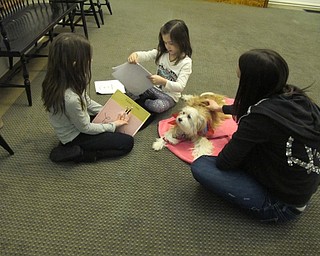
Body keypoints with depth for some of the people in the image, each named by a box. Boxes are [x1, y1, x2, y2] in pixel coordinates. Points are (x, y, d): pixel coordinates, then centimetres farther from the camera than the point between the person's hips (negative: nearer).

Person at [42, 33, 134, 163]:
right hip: (75, 136, -8)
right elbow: (85, 128, -21)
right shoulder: (70, 98, -38)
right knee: (127, 142, -4)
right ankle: (75, 153, -4)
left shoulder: (58, 80, -13)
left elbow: (87, 102, 3)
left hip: (75, 123, 8)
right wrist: (113, 125, -9)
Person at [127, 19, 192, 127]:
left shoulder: (186, 62, -20)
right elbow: (145, 55, -10)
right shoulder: (162, 52, -4)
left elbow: (180, 87, -28)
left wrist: (163, 82, -45)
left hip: (170, 95, -4)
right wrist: (135, 54, -35)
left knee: (157, 106, -34)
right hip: (154, 88, 4)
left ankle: (140, 102, -4)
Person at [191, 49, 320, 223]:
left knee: (199, 166, -11)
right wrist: (221, 108, 28)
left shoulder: (259, 118, -31)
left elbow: (224, 162, -18)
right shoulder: (296, 97, -7)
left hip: (281, 206, -7)